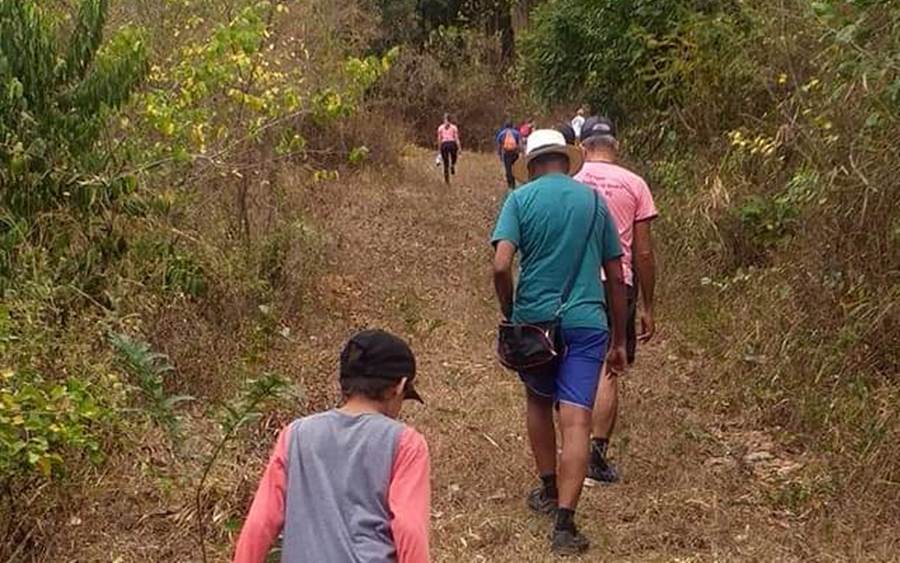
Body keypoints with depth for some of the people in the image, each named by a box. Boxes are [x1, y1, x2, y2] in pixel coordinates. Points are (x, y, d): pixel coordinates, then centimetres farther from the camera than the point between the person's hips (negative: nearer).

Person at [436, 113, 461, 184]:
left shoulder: (440, 128, 12)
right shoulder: (454, 127, 10)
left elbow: (439, 139, 9)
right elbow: (457, 138, 3)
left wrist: (439, 149, 14)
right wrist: (459, 148, 1)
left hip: (444, 144, 1)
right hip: (452, 143, -1)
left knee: (445, 164, 7)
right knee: (454, 158, 27)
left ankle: (447, 180, 2)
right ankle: (452, 165, -6)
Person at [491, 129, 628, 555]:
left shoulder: (521, 199, 0)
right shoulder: (594, 200, 9)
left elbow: (501, 266, -14)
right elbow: (616, 277, 10)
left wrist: (509, 315, 2)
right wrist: (619, 340, 17)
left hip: (533, 319, 0)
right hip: (586, 322, 0)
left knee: (538, 401, 23)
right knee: (576, 420, -4)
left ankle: (549, 492, 36)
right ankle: (565, 524, -11)